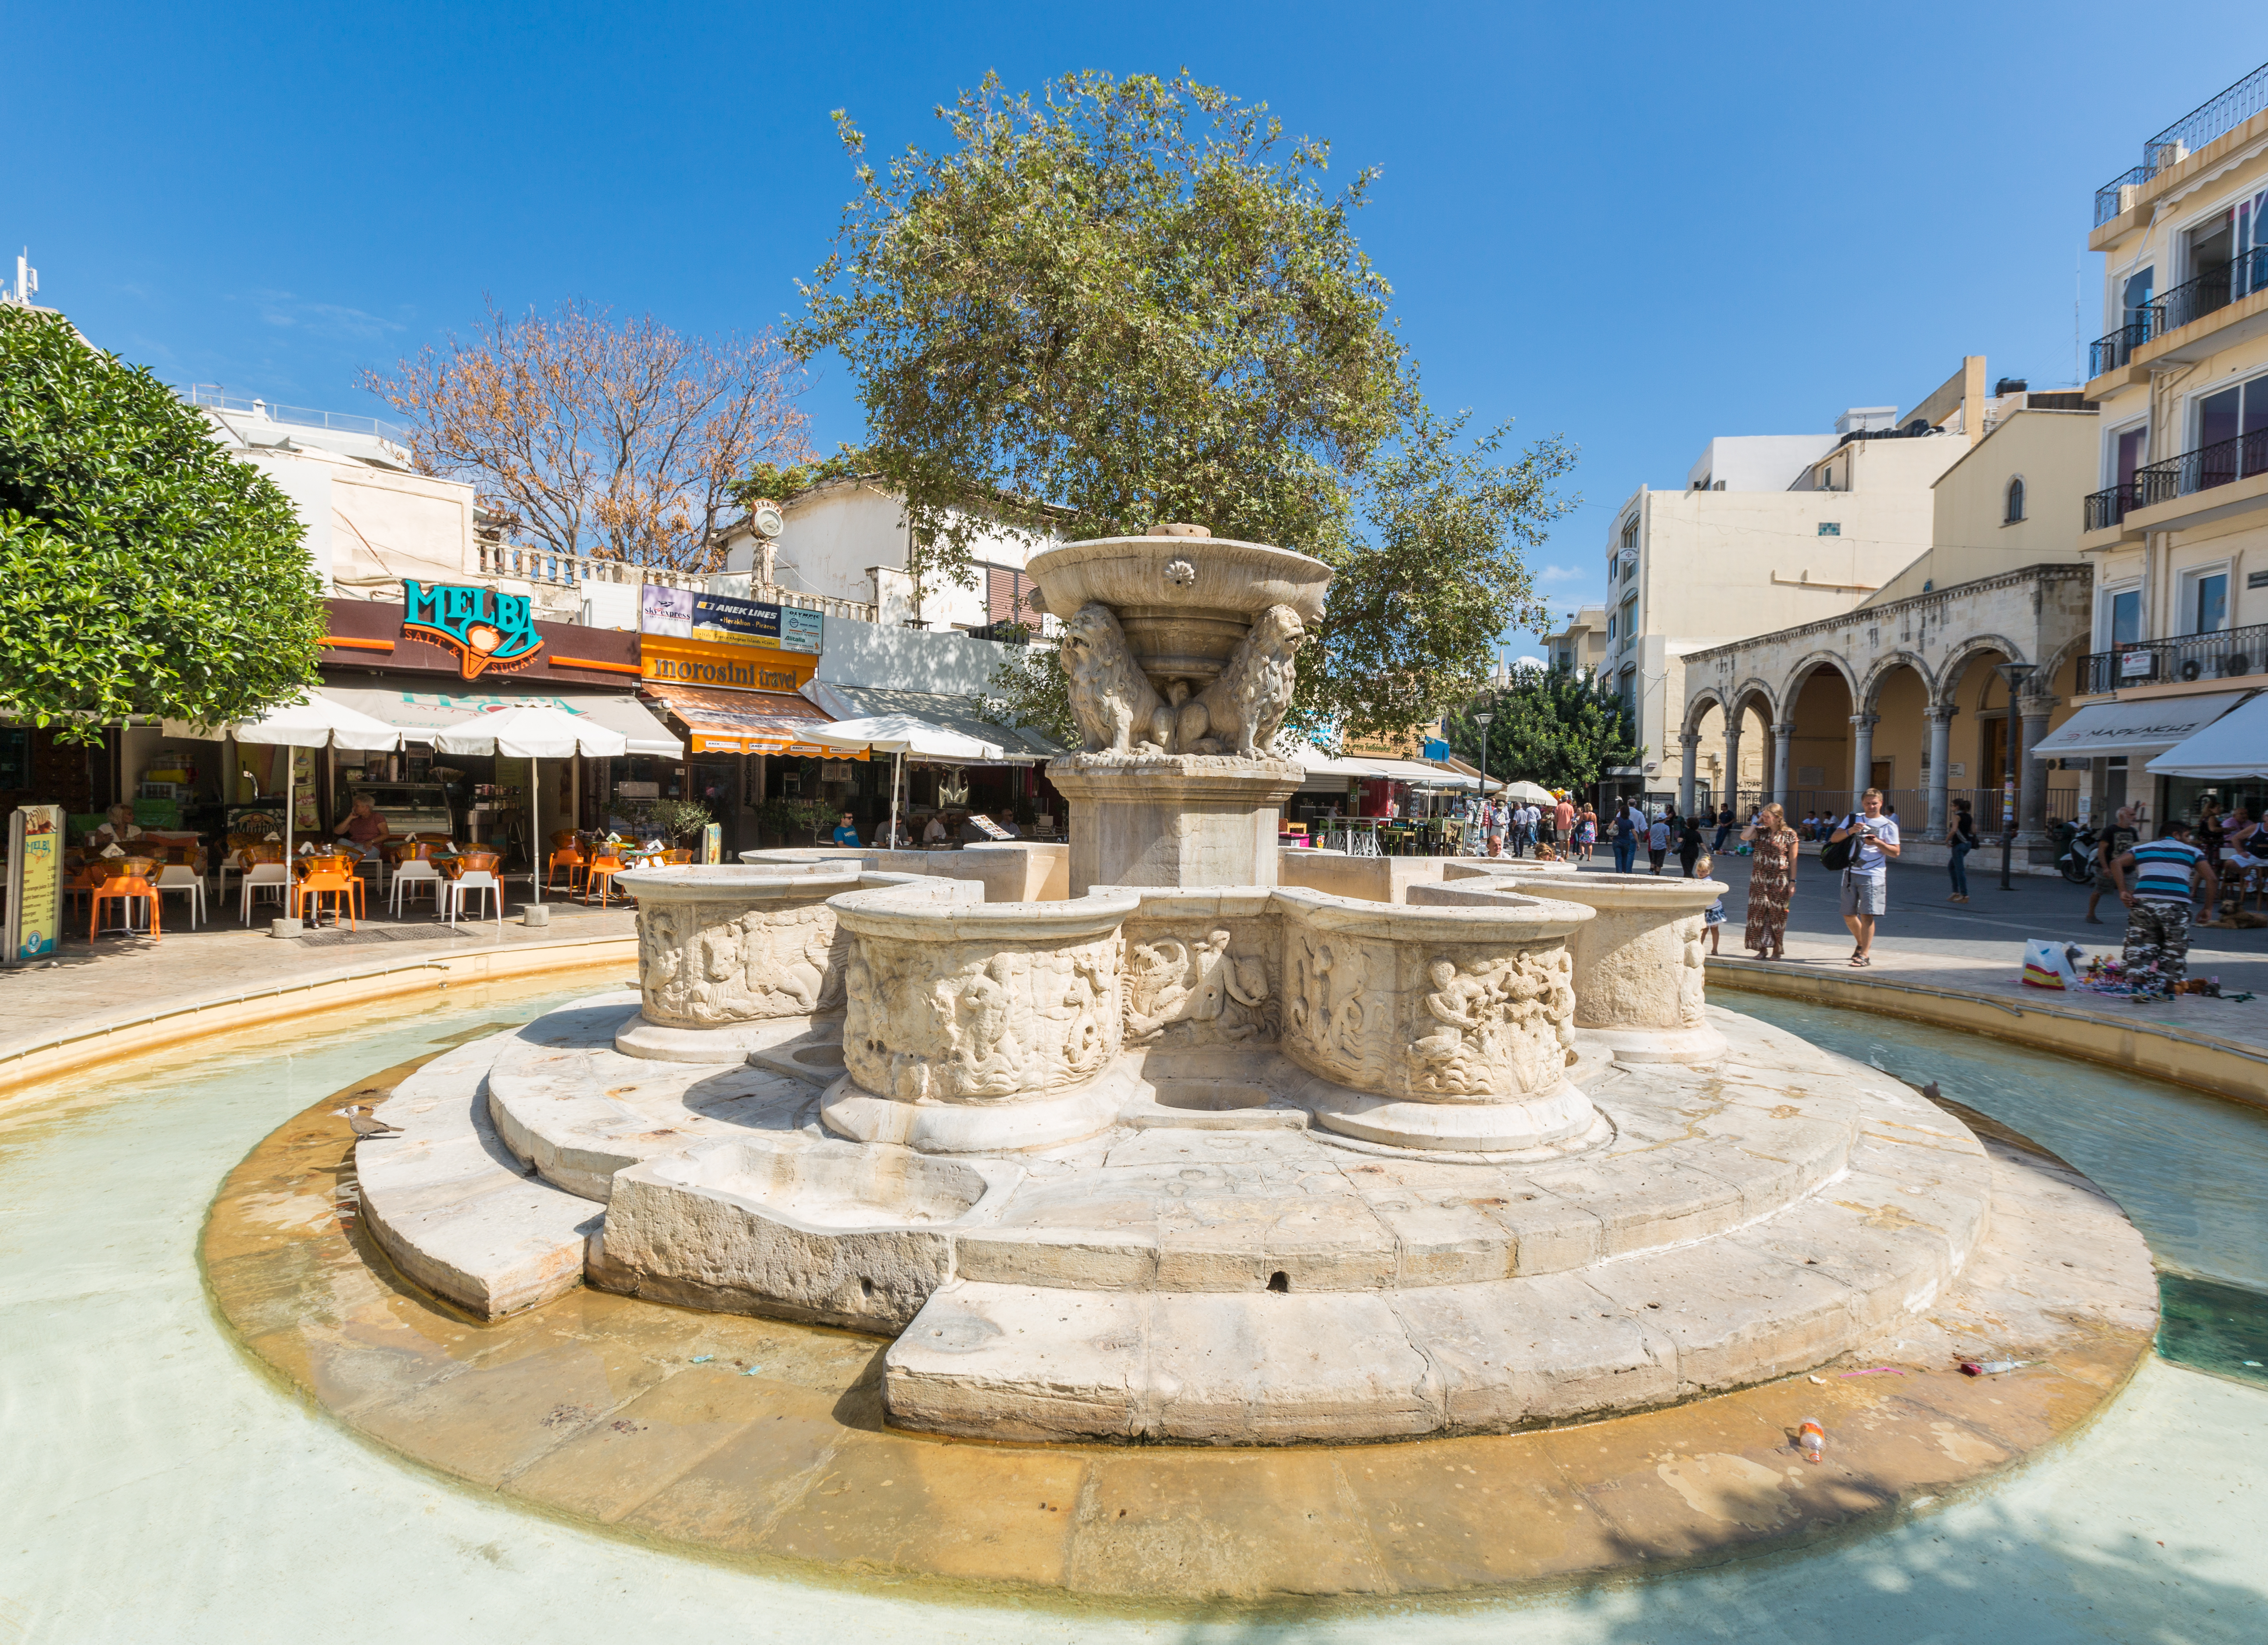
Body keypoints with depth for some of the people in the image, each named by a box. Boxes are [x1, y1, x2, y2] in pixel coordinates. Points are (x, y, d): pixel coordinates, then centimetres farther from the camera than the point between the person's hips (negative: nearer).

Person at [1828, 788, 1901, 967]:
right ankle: (1861, 944, 33)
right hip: (1851, 873, 4)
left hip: (1873, 876, -4)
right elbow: (1834, 838, 3)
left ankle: (1865, 954, -7)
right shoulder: (1853, 819, 11)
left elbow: (1896, 852, -2)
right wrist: (1850, 831, -15)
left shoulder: (1888, 825, 2)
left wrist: (1877, 843, -17)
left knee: (1867, 915, -11)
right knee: (1849, 915, 11)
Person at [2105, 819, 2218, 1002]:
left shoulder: (2141, 849, 21)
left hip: (2143, 901, 1)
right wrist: (2208, 908, 14)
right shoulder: (2192, 852, 17)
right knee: (2174, 948, 14)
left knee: (2141, 945, 8)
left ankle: (2136, 984, -6)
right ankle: (2168, 990, 19)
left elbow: (2116, 863, 4)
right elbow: (2211, 880, 8)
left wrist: (2123, 891, 0)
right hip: (2176, 904, -1)